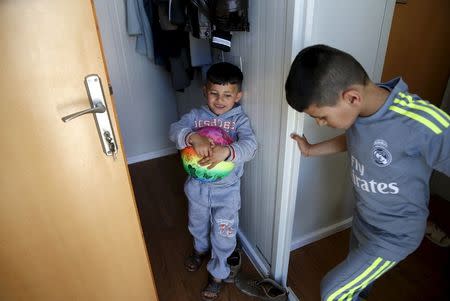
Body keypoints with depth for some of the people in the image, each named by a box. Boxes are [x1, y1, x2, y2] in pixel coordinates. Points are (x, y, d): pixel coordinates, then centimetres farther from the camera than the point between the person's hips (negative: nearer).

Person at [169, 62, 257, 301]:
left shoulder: (239, 119, -12)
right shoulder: (196, 115, -7)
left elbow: (249, 145, -28)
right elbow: (175, 130, -23)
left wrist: (226, 151, -47)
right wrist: (194, 137, -44)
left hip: (226, 190, -2)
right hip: (197, 186, 3)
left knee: (223, 234, 13)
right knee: (198, 225, 28)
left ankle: (218, 273, 39)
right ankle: (200, 248, 61)